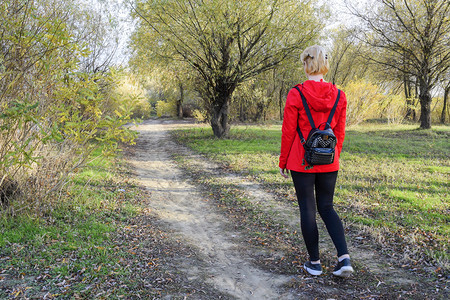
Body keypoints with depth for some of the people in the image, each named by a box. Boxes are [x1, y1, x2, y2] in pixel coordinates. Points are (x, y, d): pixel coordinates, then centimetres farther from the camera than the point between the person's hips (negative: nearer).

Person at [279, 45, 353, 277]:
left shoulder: (296, 94, -11)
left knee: (307, 209, 9)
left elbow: (288, 132, -8)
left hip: (302, 161, -3)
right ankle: (344, 257, 4)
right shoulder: (338, 96, 0)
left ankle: (314, 262, 19)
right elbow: (339, 133, 6)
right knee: (326, 207, 17)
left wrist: (282, 163, 3)